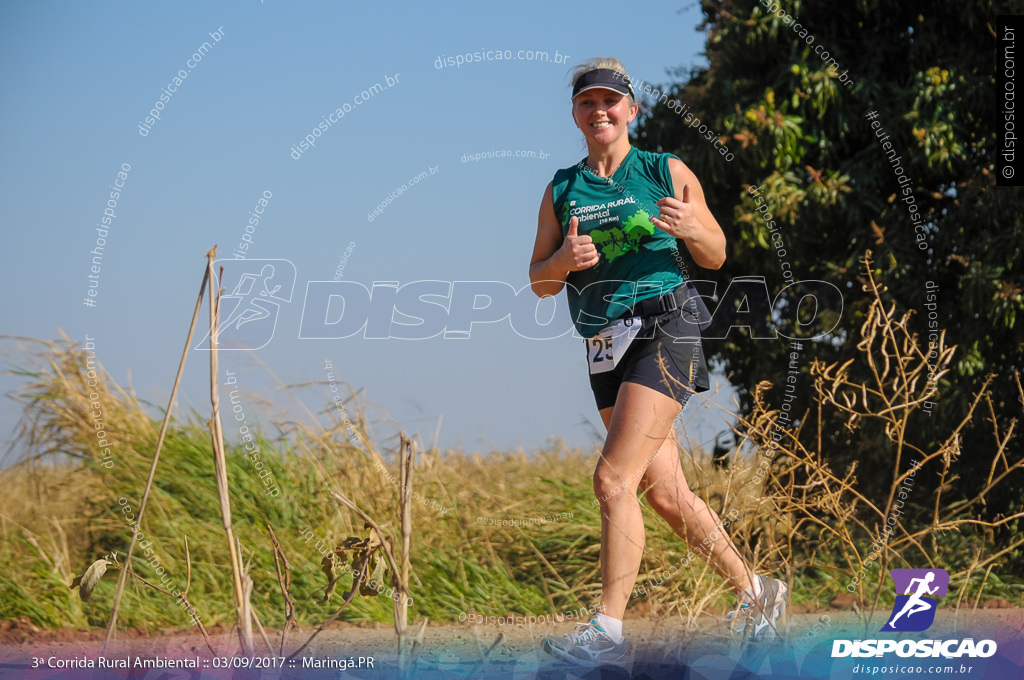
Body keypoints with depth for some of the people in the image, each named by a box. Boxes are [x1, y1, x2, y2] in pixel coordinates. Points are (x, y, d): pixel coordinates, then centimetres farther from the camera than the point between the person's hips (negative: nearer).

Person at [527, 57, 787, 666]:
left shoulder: (667, 173, 3)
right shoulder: (562, 189, 12)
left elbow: (715, 256, 8)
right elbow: (539, 282, 12)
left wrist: (690, 228, -14)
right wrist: (564, 260, -10)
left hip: (664, 326, -5)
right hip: (605, 345, 5)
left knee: (614, 480, -18)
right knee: (667, 494, 8)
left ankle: (608, 631, -17)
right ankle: (756, 592, 26)